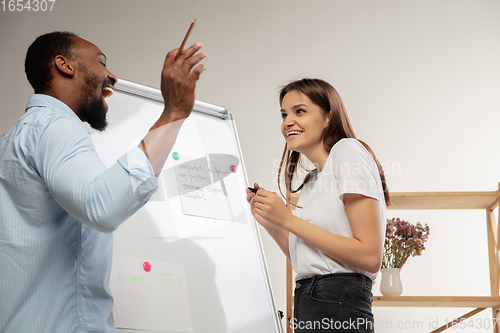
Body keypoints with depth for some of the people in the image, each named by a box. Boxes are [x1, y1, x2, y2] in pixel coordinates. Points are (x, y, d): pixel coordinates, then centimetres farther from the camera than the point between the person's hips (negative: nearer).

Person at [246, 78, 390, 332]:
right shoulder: (312, 181, 20)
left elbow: (370, 257, -15)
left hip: (337, 310, -8)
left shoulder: (348, 151, -5)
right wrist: (269, 222, 9)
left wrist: (288, 220, -13)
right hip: (308, 305, 8)